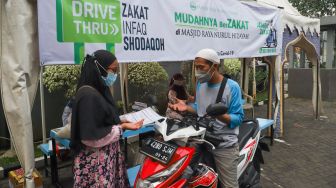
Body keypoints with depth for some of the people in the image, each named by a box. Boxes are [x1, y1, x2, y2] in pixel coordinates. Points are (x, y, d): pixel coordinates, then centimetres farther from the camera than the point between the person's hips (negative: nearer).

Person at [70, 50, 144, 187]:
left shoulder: (98, 91, 7)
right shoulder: (88, 96, -22)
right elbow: (91, 137, -23)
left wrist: (120, 122, 4)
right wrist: (122, 127, -19)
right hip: (95, 162, -9)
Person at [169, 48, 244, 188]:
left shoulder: (232, 87, -14)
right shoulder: (201, 83, 6)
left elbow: (238, 118, -15)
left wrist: (219, 115, -33)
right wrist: (186, 107, -3)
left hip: (224, 145, -5)